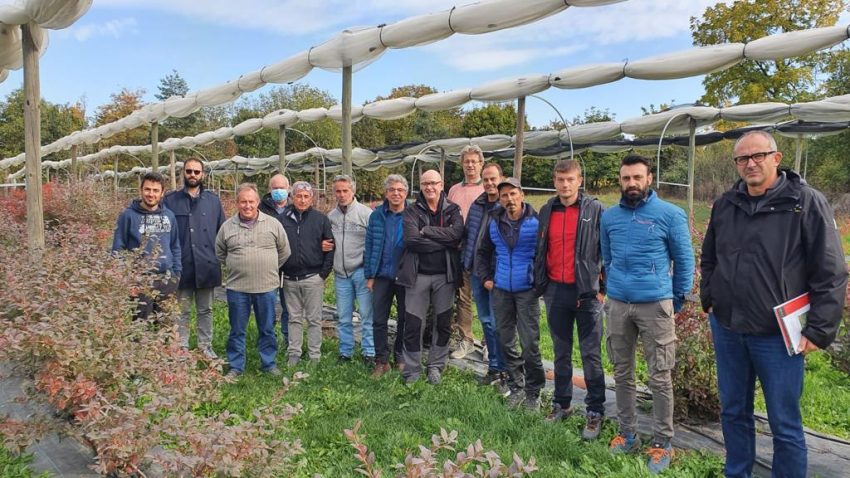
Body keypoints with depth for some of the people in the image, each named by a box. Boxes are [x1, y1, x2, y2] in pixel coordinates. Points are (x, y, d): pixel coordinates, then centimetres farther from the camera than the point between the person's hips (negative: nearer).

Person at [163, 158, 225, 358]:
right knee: (183, 312, 7)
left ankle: (206, 346, 25)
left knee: (206, 310, 14)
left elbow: (222, 232, 10)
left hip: (206, 266, 2)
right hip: (182, 266, -2)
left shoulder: (213, 200, 7)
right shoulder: (170, 200, 0)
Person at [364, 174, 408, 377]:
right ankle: (381, 361, 17)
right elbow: (369, 245, 5)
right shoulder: (377, 215, 2)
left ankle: (401, 357, 28)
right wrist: (370, 275, 2)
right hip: (382, 275, 2)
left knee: (405, 319, 11)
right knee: (379, 320, 4)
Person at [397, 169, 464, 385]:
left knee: (443, 323, 10)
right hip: (418, 274, -1)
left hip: (444, 274, 1)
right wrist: (445, 242, -14)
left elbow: (457, 233, -15)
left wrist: (426, 230, -15)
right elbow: (411, 239, -15)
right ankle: (411, 370, 17)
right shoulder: (412, 211, 2)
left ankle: (435, 366, 26)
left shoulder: (452, 210, 5)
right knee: (413, 324, 3)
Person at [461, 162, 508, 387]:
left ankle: (504, 370, 11)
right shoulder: (476, 206, 11)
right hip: (477, 273, 7)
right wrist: (466, 264, 11)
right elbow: (467, 235, 17)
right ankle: (494, 367, 25)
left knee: (497, 323, -2)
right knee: (486, 321, 13)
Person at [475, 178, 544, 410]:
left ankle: (533, 391, 14)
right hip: (501, 290, 5)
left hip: (527, 290, -4)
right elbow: (483, 252, 18)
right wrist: (485, 277, 11)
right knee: (506, 341, 11)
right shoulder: (494, 221, 5)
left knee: (529, 343, -3)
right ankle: (516, 387, 26)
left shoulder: (536, 221, -8)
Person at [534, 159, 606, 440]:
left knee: (591, 354, 1)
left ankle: (595, 412, 12)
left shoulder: (595, 210, -4)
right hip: (555, 291, 4)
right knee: (561, 352, 14)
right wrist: (540, 283, 11)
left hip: (587, 292, -4)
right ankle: (561, 404, 27)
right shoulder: (547, 211, 9)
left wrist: (602, 288, -8)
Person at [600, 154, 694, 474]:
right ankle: (627, 434, 26)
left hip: (655, 305, -4)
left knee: (660, 378, 2)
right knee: (622, 374, 12)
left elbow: (684, 259, 1)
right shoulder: (609, 216, 7)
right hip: (617, 304, 4)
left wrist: (678, 299, 3)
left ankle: (662, 442, 15)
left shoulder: (670, 214, -4)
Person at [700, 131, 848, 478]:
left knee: (785, 424, 6)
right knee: (733, 412, 17)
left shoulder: (807, 203, -8)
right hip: (727, 329, 5)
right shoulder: (724, 205, 6)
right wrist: (709, 300, 11)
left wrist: (818, 331, -12)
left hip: (778, 335, -5)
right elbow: (708, 259, 21)